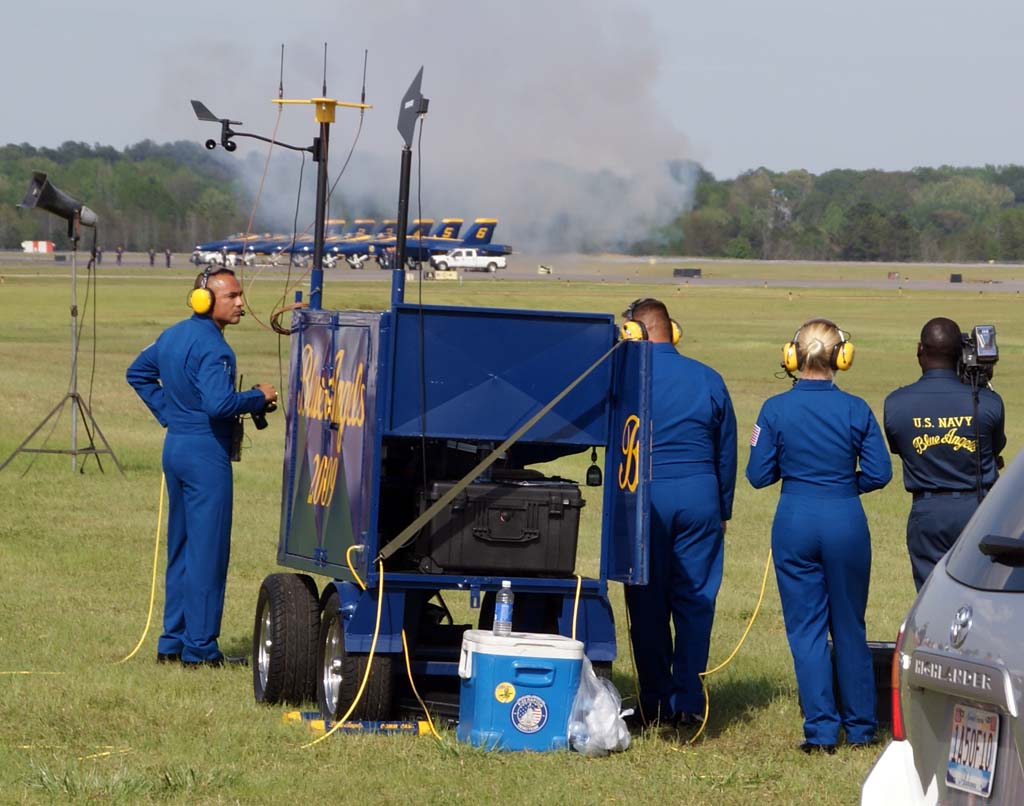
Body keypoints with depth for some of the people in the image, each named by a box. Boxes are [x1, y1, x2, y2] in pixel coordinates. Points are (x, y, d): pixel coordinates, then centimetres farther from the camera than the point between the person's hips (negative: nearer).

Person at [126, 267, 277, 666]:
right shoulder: (212, 348, -19)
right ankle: (200, 647, -2)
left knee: (180, 548, 15)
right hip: (206, 453, -10)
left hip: (176, 446, 10)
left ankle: (172, 641, 19)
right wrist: (259, 397, -14)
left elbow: (138, 373, 24)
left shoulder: (173, 335, 10)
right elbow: (219, 403, -30)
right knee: (208, 550, -4)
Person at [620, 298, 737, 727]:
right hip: (701, 495, 3)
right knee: (695, 599, 7)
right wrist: (723, 511, 20)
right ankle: (688, 702, 6)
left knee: (647, 602, 5)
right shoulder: (709, 379, 6)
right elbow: (727, 452, 12)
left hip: (646, 495, -3)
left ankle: (656, 703, 7)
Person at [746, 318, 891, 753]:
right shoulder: (856, 410, -6)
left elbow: (759, 475, -3)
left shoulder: (776, 410, -7)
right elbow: (879, 472, -4)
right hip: (846, 522, 1)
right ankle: (860, 727, 21)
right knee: (850, 627, 13)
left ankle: (821, 730, 0)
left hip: (795, 524, -1)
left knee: (806, 628, 5)